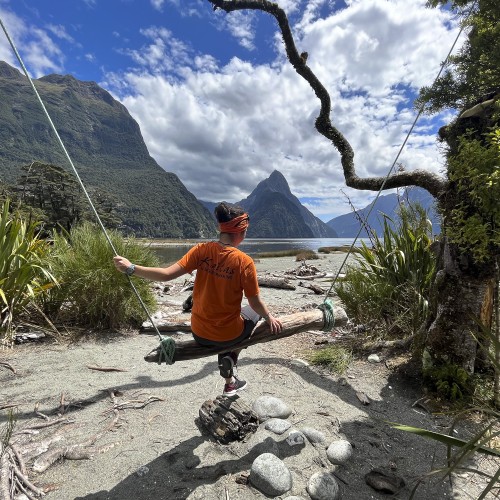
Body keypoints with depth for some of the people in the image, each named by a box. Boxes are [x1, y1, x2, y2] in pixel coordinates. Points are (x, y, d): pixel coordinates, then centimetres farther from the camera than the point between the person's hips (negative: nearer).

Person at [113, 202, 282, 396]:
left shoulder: (202, 250, -12)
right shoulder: (245, 261, -19)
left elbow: (167, 274, -17)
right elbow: (255, 302, -12)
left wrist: (131, 268, -7)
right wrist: (270, 318, 7)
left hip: (199, 334, 4)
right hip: (229, 335, -3)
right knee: (255, 311, 28)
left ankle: (230, 381, 32)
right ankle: (230, 359, 16)